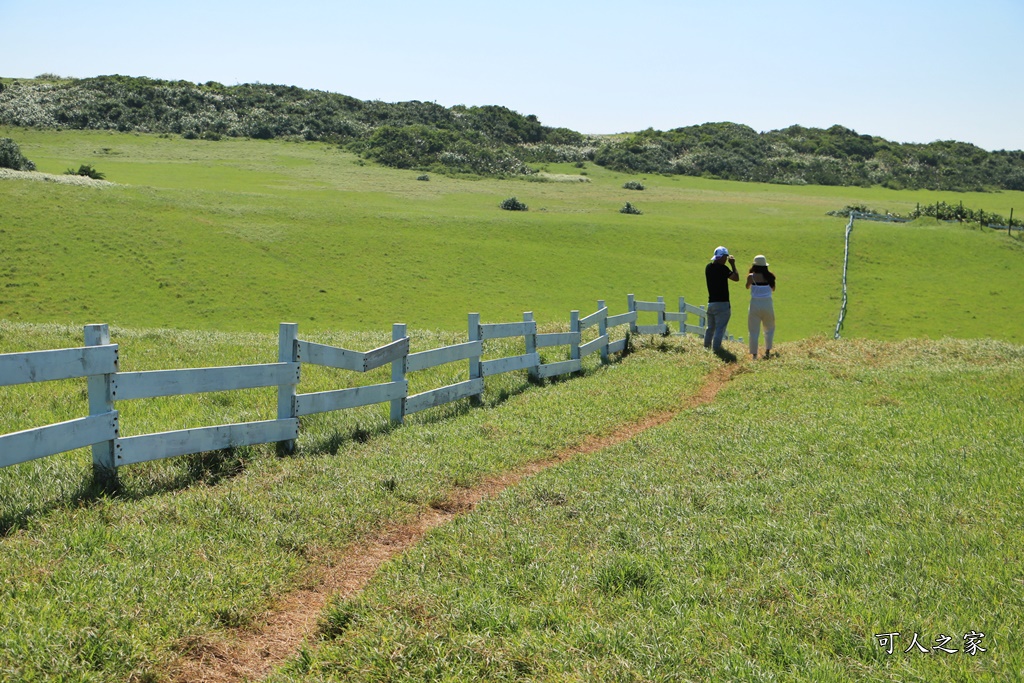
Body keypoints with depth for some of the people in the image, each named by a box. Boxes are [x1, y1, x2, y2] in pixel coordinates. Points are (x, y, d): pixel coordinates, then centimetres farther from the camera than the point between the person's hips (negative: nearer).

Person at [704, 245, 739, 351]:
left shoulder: (708, 267, 7)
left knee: (710, 328, 19)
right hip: (722, 303, -8)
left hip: (710, 302, 8)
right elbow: (736, 278, -13)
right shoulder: (722, 268, -16)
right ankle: (716, 349, -7)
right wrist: (733, 264, -2)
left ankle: (706, 348, 24)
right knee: (720, 329, -4)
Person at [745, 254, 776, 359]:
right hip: (767, 304, 2)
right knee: (769, 329, 20)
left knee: (754, 331, 4)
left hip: (755, 304, -2)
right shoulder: (770, 276, -2)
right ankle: (767, 350, 12)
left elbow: (747, 287, 12)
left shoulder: (751, 276, -7)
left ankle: (754, 354, 1)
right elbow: (773, 289, 12)